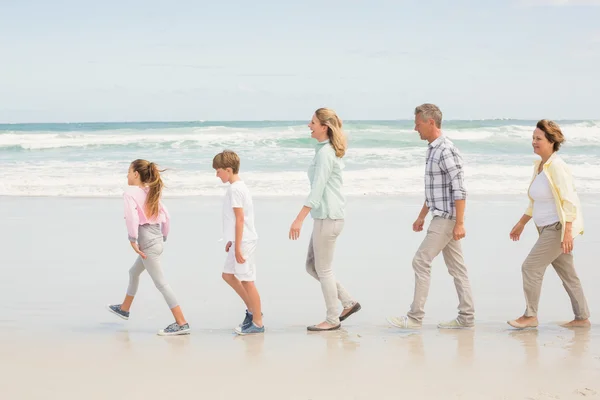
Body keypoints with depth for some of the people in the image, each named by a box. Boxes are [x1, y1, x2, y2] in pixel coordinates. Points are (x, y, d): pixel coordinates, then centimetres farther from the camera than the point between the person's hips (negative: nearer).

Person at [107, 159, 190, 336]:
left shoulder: (130, 193, -11)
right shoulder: (151, 193, 12)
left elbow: (132, 217, -24)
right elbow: (166, 217, 13)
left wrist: (133, 240, -18)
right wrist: (163, 238, 21)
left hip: (147, 242, -9)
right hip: (157, 240, 9)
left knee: (161, 283, -8)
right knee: (134, 273, 28)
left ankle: (181, 323, -10)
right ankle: (124, 309, 47)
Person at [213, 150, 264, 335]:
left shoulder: (235, 189, -17)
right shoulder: (238, 186, 13)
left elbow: (240, 219, -21)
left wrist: (238, 247, -21)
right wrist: (232, 241, 24)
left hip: (243, 242, -10)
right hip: (239, 241, 10)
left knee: (247, 281, -4)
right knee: (228, 275, 18)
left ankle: (257, 323, 4)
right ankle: (252, 309, 26)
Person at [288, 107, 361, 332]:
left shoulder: (325, 153, -16)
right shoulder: (328, 150, 14)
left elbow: (317, 190, -23)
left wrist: (299, 219, -25)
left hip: (328, 216, -10)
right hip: (325, 215, 10)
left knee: (323, 269, 0)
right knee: (311, 266, 14)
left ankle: (332, 319, 10)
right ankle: (348, 303, 19)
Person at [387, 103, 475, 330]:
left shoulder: (446, 151, -17)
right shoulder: (433, 149, 14)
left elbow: (459, 190, -21)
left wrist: (459, 223, -23)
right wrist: (421, 216, 26)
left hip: (446, 218, -10)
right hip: (441, 217, 10)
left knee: (421, 262, -9)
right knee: (456, 267, 10)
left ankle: (415, 317, -5)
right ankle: (466, 317, 13)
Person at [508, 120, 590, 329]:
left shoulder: (557, 167, -17)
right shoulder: (539, 165, 11)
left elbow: (569, 201, -21)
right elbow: (535, 202, 21)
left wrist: (567, 232, -27)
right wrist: (521, 223, 23)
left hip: (558, 228, -9)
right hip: (548, 228, 9)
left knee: (531, 267, -8)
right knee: (567, 273, 13)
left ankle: (530, 316, 2)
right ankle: (582, 318, 20)